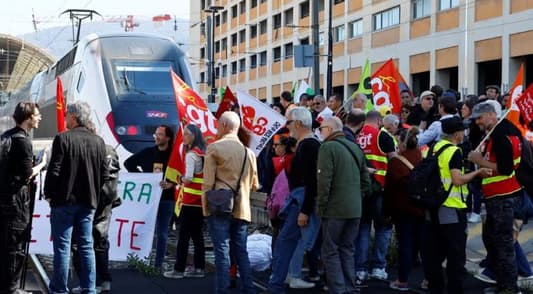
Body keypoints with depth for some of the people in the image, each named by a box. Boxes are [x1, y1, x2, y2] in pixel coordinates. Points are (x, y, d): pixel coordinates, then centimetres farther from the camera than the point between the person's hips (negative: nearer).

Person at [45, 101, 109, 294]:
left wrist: (49, 193, -1)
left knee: (62, 247, 1)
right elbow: (105, 173, 5)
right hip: (88, 201, 5)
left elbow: (54, 170, -14)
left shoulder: (63, 138, -11)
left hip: (64, 199, -5)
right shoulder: (98, 142, 4)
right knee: (86, 246, 9)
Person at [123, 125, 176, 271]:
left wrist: (171, 184, -24)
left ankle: (158, 264, 7)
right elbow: (128, 163, 16)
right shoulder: (148, 152, 7)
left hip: (166, 199, -3)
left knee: (162, 233, 3)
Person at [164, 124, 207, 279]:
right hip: (201, 199, 8)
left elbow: (188, 179, -20)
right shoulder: (204, 153, 11)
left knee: (184, 235, -3)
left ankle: (179, 269, -1)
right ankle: (199, 268, 14)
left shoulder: (191, 154, -13)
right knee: (197, 234, 12)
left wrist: (181, 178, -1)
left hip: (191, 200, -8)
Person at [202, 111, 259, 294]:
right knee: (241, 251, 12)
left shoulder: (214, 148, -5)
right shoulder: (248, 152, 10)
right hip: (241, 209, 5)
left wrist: (205, 205, 0)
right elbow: (254, 185, 15)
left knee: (222, 251, -3)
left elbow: (208, 182, -8)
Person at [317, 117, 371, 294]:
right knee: (347, 250, 14)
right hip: (355, 209, 7)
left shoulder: (328, 147, -10)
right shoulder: (355, 148, 12)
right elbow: (366, 181, 15)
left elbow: (324, 180, -16)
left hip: (335, 209, -7)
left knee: (330, 251, 0)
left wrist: (321, 206, -8)